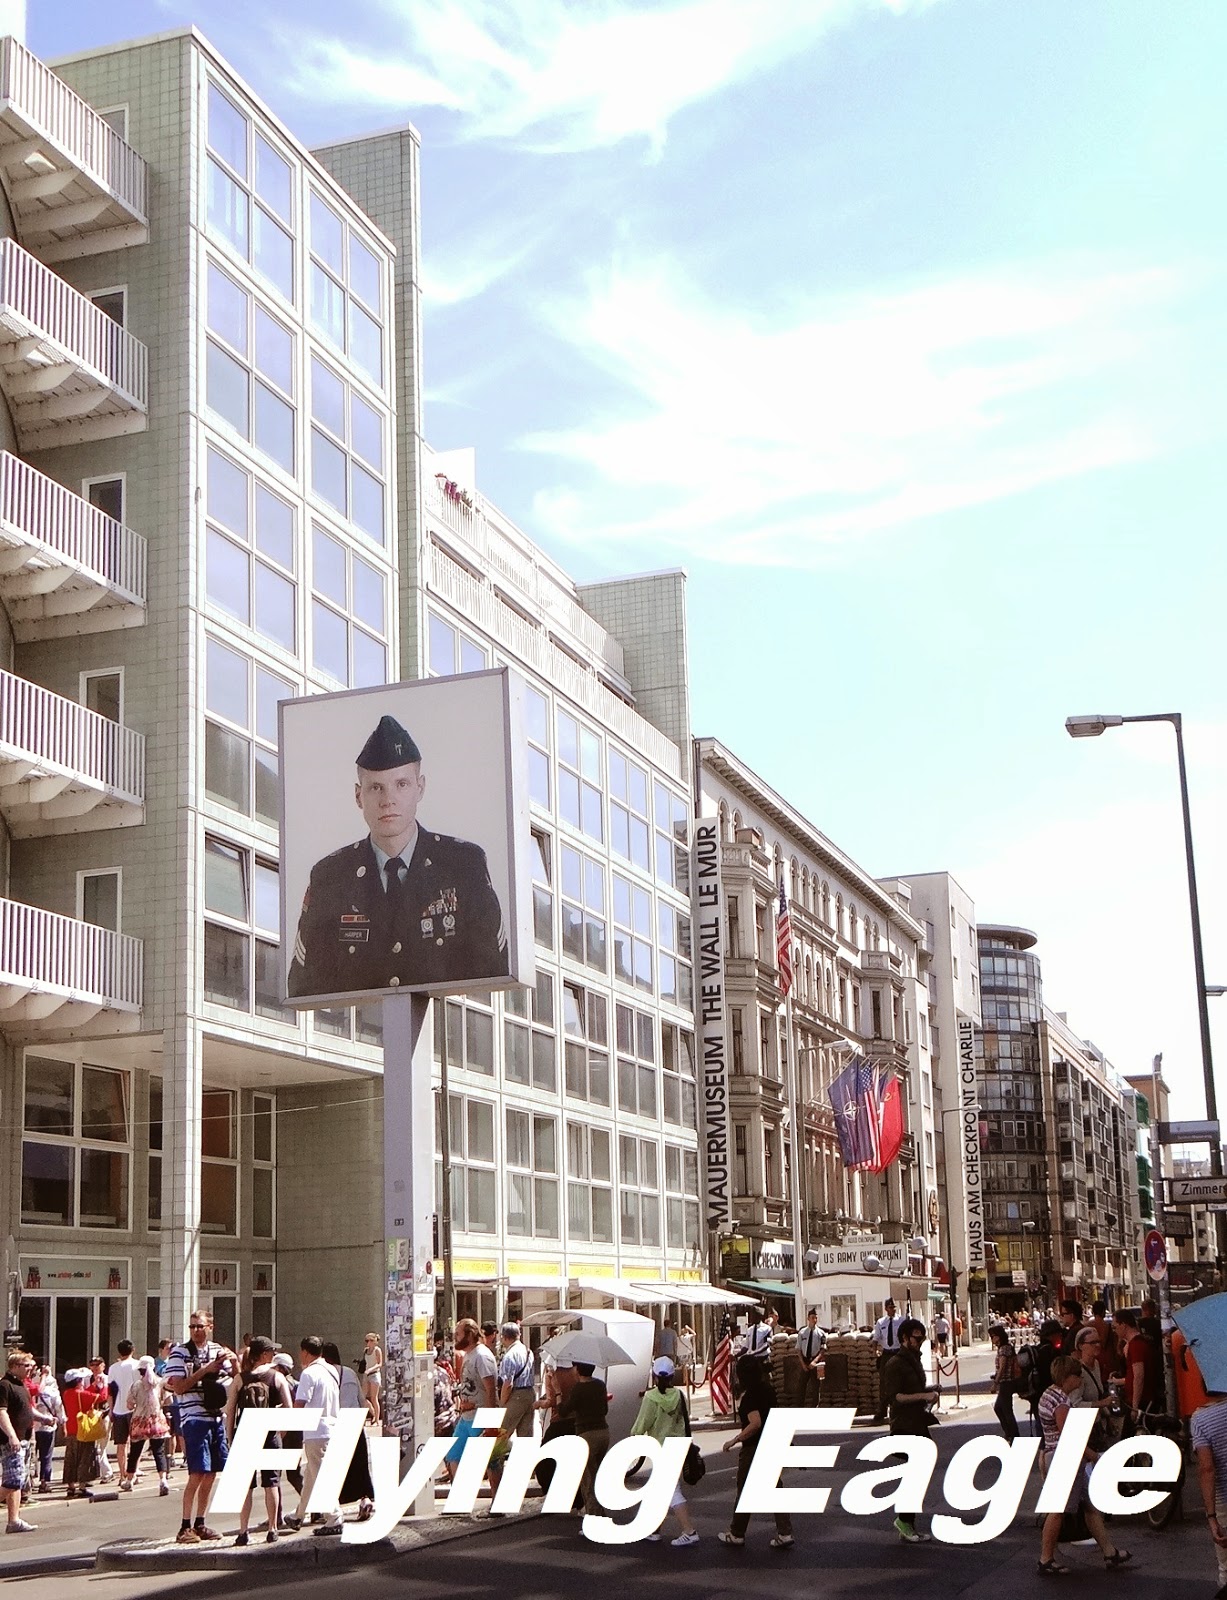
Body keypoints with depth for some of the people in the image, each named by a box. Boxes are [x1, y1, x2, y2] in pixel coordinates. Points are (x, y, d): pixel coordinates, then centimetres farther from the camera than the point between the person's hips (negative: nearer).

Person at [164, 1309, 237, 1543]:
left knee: (211, 1474, 10)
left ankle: (199, 1524, 19)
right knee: (197, 1475, -10)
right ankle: (185, 1528, -5)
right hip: (194, 1419, -6)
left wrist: (235, 1362, -3)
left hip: (217, 1418, 6)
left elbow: (236, 1380, 16)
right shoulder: (180, 1353, -5)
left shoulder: (218, 1350, 11)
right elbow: (179, 1387, -13)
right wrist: (205, 1370, -18)